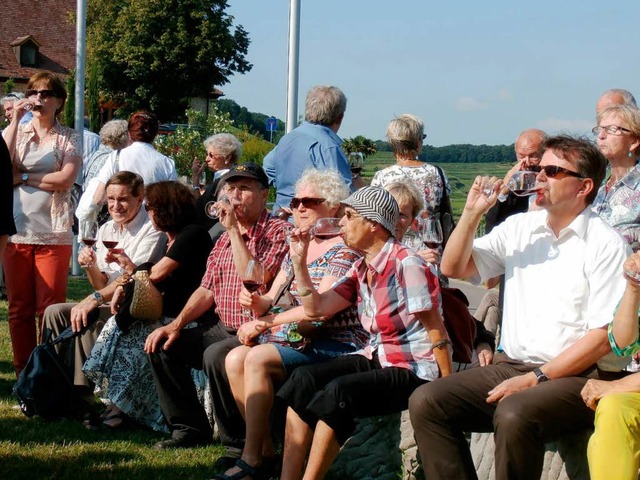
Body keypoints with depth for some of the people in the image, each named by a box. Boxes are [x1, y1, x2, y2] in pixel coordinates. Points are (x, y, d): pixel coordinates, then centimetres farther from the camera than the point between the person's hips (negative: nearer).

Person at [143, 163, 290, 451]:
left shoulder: (278, 232, -9)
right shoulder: (225, 238, 17)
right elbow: (207, 289, 16)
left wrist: (234, 230, -19)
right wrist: (176, 325, 2)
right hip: (222, 328, 9)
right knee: (163, 345, -1)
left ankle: (236, 439, -13)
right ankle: (190, 429, 9)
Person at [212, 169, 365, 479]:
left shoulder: (342, 250, -9)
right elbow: (272, 300, 14)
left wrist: (263, 323, -17)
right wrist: (258, 302, -11)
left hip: (336, 342, -8)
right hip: (300, 338, 8)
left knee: (257, 358, -27)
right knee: (234, 358, -15)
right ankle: (265, 450, -12)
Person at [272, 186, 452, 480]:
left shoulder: (407, 265, -15)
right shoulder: (361, 269, 9)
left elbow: (437, 334, -14)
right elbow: (316, 308, 8)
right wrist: (299, 260, 1)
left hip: (413, 369, -8)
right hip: (376, 357, 8)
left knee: (338, 392, -30)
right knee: (303, 379, -14)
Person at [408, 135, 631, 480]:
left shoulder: (605, 245, -6)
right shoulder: (520, 227, 13)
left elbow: (604, 337, -11)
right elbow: (453, 268, 14)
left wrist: (536, 379, -16)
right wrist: (472, 212, -1)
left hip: (576, 376, -6)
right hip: (511, 366, 6)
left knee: (514, 415, -36)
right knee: (426, 401, -15)